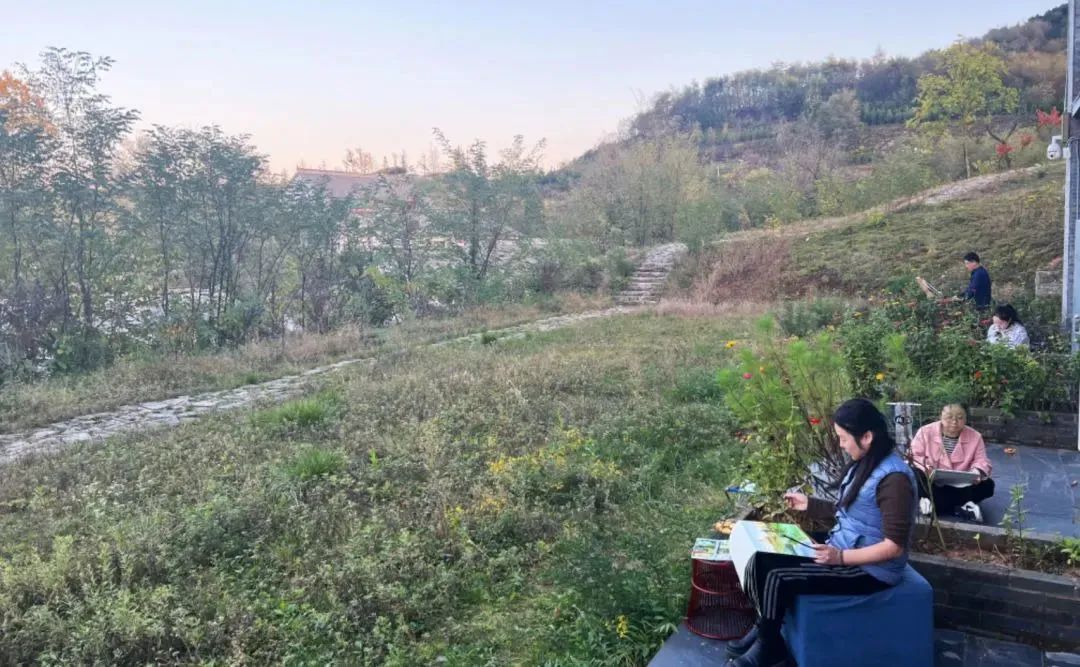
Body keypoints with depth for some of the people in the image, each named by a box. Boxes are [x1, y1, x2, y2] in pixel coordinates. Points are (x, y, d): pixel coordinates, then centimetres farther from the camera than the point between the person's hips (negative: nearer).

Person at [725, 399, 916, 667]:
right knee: (762, 561, -6)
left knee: (778, 578, -19)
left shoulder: (893, 478, -23)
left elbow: (895, 546, -23)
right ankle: (764, 629, 11)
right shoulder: (866, 463, 6)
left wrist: (841, 558, -29)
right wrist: (810, 504, 13)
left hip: (871, 569, -9)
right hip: (841, 549, 9)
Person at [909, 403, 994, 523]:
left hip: (960, 486, 2)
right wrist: (925, 468, -31)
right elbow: (914, 456, -9)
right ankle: (959, 507, -29)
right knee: (914, 475, -32)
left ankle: (932, 502, -26)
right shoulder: (926, 431, -6)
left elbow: (981, 461, -3)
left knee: (987, 485, -24)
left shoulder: (975, 436, 1)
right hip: (932, 484, -2)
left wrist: (977, 472, -28)